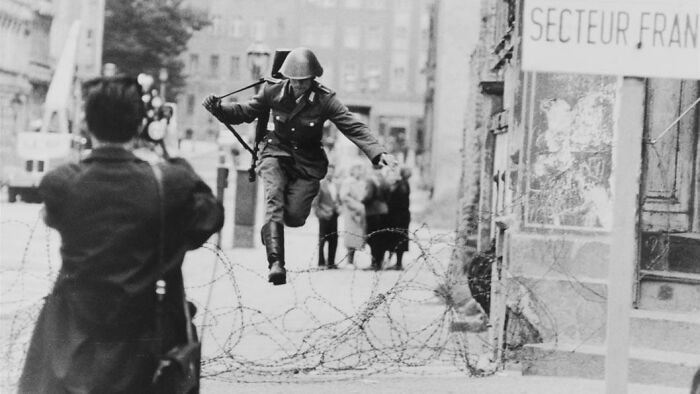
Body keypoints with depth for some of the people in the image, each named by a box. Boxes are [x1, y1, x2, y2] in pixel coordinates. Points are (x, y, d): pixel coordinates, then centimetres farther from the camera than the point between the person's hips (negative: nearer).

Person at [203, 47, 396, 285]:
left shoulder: (325, 100, -13)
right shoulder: (273, 93, -8)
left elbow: (354, 128, -16)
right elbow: (245, 113, 4)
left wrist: (378, 153, -28)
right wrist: (218, 108, -13)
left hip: (308, 162, 0)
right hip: (276, 154, 0)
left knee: (294, 217, -11)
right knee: (274, 199, -26)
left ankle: (268, 229, 29)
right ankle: (276, 263, -34)